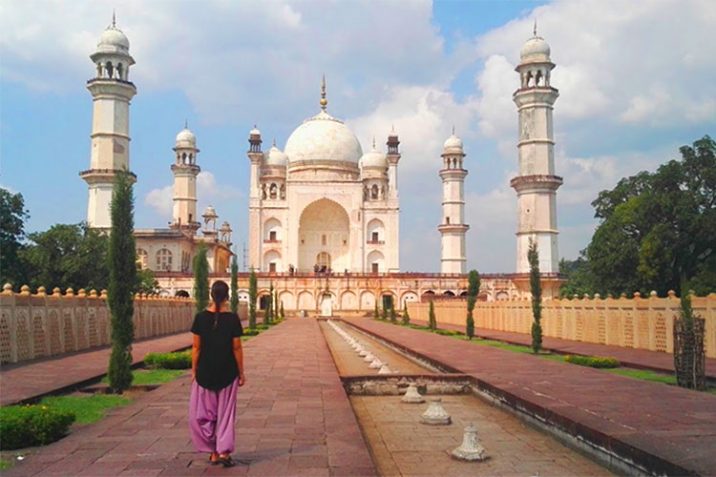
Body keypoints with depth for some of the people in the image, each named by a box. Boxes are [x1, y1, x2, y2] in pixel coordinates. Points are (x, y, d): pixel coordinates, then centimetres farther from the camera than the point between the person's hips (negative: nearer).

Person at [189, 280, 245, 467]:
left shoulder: (201, 317, -6)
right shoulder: (232, 318, -9)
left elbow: (196, 347, -3)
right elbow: (237, 348, -7)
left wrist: (194, 370, 7)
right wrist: (241, 372, 2)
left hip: (205, 371, 1)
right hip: (227, 372, -1)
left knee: (204, 411, 14)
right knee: (225, 412, 10)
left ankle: (214, 452, 17)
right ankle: (224, 451, 5)